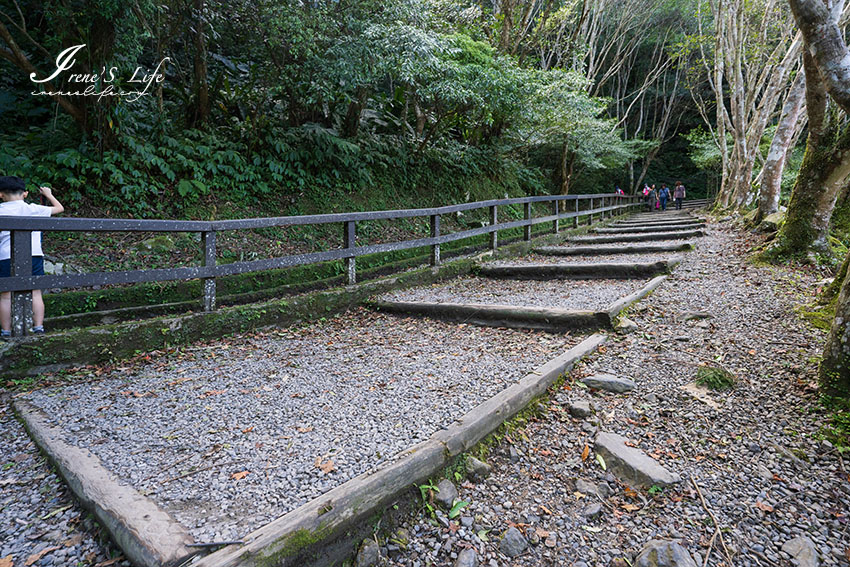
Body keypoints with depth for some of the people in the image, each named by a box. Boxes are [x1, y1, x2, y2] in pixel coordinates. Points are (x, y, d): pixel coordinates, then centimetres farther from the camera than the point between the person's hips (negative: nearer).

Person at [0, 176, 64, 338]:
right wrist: (49, 195, 30)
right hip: (33, 256, 0)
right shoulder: (32, 209, 4)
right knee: (35, 293, 6)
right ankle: (38, 327, 7)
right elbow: (59, 208, 15)